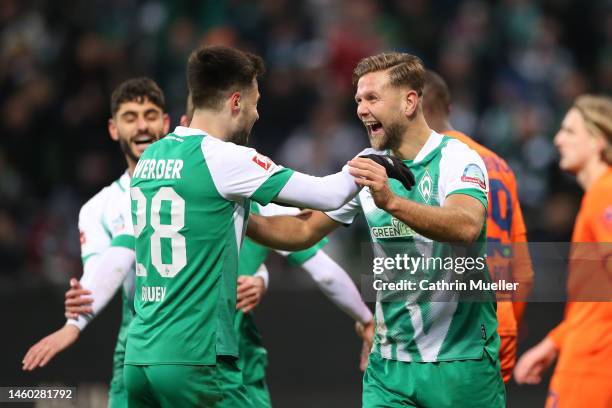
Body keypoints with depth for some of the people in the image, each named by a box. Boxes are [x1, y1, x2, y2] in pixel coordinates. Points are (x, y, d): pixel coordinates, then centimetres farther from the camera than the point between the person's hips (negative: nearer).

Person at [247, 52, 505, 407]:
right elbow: (303, 231, 11)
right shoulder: (366, 168, 7)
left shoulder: (456, 158, -10)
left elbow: (467, 226, -30)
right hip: (390, 361, 5)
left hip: (460, 359, -5)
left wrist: (391, 202, -44)